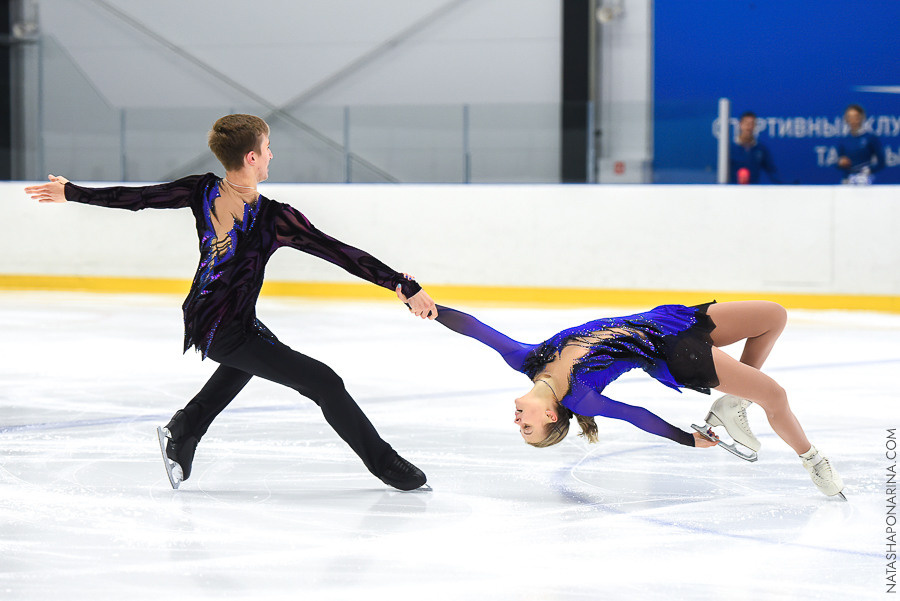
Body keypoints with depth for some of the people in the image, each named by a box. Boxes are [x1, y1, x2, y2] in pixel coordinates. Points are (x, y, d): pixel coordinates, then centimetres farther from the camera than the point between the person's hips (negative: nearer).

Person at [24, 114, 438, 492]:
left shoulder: (202, 191, -9)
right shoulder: (274, 219, -25)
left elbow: (134, 197, 0)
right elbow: (342, 254, -24)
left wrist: (71, 193, 14)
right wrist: (408, 288, -23)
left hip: (200, 319, 8)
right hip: (229, 332, -8)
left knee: (243, 362, 39)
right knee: (325, 383, -3)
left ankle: (183, 431, 49)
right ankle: (385, 464, 3)